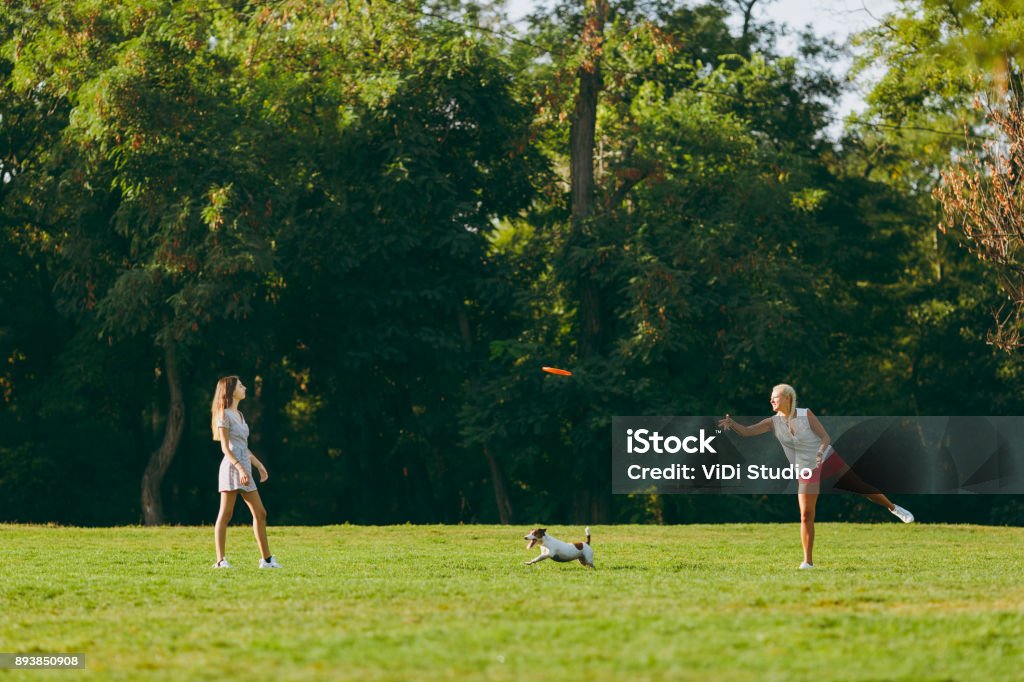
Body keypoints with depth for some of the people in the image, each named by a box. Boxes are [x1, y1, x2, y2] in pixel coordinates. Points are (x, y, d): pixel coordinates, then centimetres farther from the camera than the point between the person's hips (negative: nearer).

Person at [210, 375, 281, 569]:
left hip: (244, 468, 9)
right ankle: (220, 560, -6)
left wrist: (259, 465, 18)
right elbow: (225, 448, -13)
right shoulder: (224, 415, -5)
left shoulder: (239, 415, 20)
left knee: (260, 513, 6)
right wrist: (240, 468, -22)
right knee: (225, 514, -7)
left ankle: (266, 559, 9)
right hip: (232, 466, -9)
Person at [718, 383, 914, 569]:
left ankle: (893, 508, 31)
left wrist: (821, 452, -34)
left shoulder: (806, 414, -13)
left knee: (863, 486, 4)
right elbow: (746, 431, -14)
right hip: (807, 471, 1)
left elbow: (826, 437, -14)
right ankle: (808, 562, -2)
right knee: (806, 516, -8)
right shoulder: (773, 422, -7)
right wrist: (731, 423, -34)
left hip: (828, 459, -1)